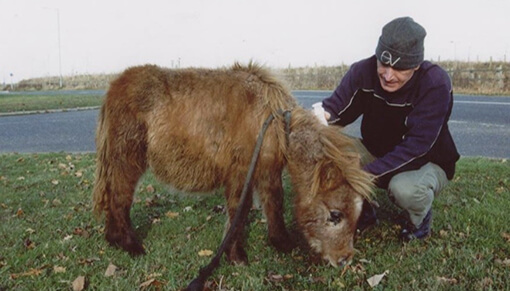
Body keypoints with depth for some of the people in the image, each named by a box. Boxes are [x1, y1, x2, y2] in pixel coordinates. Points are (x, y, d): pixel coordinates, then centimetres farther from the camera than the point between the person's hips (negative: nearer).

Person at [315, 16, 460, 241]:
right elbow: (335, 107, -17)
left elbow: (416, 144, -31)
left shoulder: (436, 83, -27)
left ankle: (417, 219, 2)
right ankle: (362, 212, 4)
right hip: (376, 152, 4)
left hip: (426, 162, -4)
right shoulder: (363, 71, -17)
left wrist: (370, 172, -41)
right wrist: (322, 116, -43)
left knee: (404, 188, -38)